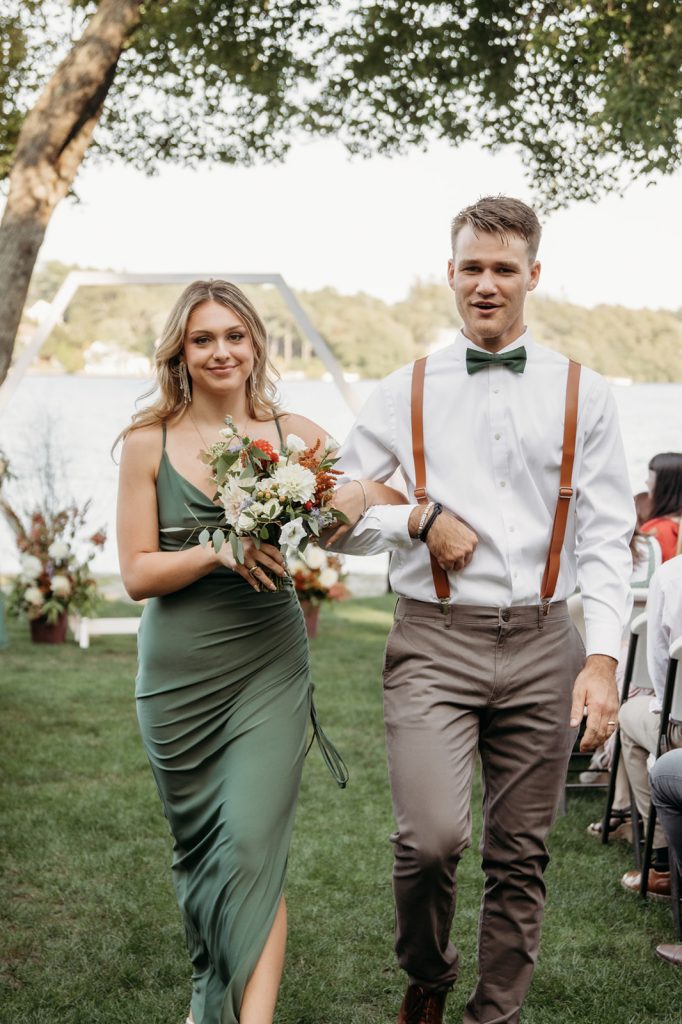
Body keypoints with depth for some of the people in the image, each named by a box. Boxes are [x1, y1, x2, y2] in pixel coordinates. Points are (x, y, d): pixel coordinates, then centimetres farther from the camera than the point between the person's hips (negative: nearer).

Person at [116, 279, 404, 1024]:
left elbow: (387, 488, 10)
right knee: (196, 844, 14)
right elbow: (137, 573, -3)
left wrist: (354, 499, -13)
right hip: (178, 670, 1)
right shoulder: (148, 444, 0)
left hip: (269, 663, -1)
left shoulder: (295, 435, 1)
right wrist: (221, 550, -19)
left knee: (253, 844, -13)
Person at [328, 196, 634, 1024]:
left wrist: (603, 658, -9)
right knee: (431, 837, -15)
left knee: (519, 855, 7)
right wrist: (418, 519, -8)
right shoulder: (405, 393, 8)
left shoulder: (583, 396, 7)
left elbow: (606, 537, 2)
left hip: (541, 645, 1)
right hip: (434, 644, -1)